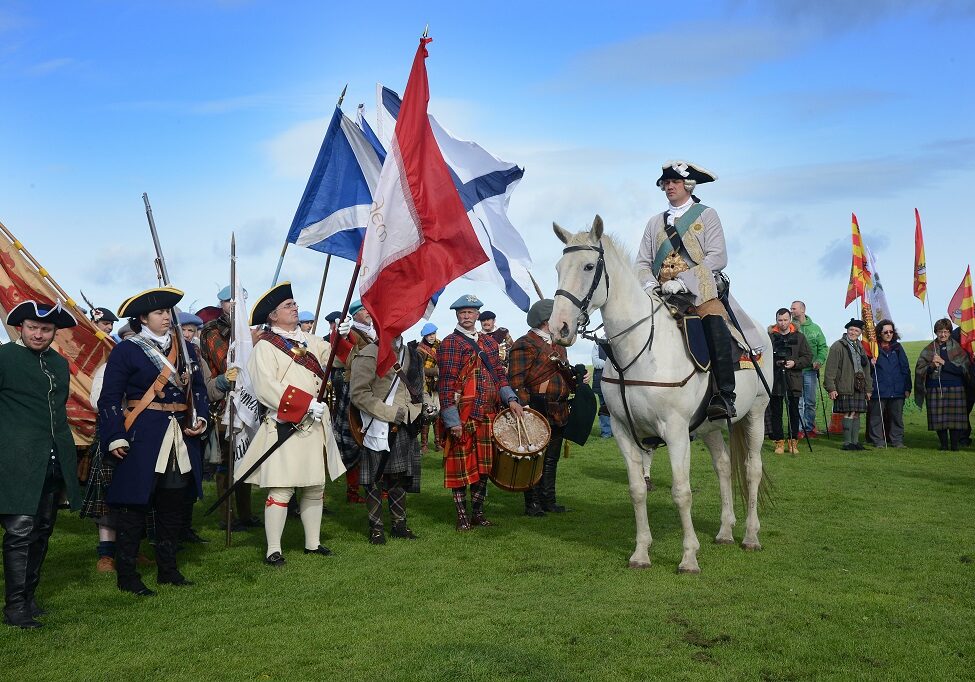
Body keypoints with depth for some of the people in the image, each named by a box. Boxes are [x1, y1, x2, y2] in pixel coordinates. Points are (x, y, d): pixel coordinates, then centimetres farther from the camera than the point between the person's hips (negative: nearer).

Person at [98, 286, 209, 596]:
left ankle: (168, 569, 23)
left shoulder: (186, 348, 12)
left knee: (173, 506, 11)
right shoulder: (126, 350, -4)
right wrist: (114, 438, -13)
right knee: (134, 506, -1)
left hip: (181, 437, 5)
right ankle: (126, 575, 9)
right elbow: (109, 399, -5)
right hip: (142, 436, -5)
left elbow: (199, 389, 17)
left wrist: (200, 420, 0)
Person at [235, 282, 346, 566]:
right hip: (285, 426, -7)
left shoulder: (307, 340, 16)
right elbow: (266, 386, -18)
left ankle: (313, 543, 25)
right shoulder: (265, 346, -7)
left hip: (315, 425, 8)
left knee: (315, 486, 13)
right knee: (281, 489, -7)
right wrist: (307, 404, -22)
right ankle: (273, 550, 1)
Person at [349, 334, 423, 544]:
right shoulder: (368, 355, -10)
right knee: (376, 479, 0)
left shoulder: (409, 354, 13)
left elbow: (416, 385, 25)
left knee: (399, 476, 13)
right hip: (378, 429, -6)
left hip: (404, 426, 6)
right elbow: (358, 394, -16)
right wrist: (390, 413, -18)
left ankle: (399, 524, 23)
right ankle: (376, 528, 9)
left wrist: (414, 412, 9)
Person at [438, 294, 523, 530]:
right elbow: (447, 384, -11)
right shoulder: (450, 343, -5)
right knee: (461, 466, 1)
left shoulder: (489, 342, 16)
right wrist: (452, 420, -17)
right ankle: (462, 516, 11)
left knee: (484, 465, 11)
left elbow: (499, 375, 19)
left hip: (488, 414, 6)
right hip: (462, 416, -6)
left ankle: (478, 512, 22)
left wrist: (510, 399, 2)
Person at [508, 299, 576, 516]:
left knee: (551, 459, 14)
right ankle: (533, 504, 5)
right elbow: (516, 381, -16)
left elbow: (565, 374, 28)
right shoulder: (525, 345, -10)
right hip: (537, 412, -9)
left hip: (558, 412, 9)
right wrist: (525, 407, -24)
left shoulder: (558, 344, 18)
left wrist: (576, 380, 8)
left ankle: (549, 501, 23)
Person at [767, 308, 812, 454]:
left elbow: (808, 357, 5)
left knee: (794, 412, 2)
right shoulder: (770, 336, 4)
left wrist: (795, 363, -10)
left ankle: (793, 442, 12)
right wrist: (774, 362, -13)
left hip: (794, 381, 0)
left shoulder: (799, 337, 7)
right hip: (774, 380, 0)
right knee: (776, 413, 2)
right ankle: (779, 442, 10)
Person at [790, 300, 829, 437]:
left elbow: (823, 347, 10)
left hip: (810, 370, 2)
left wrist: (819, 360, -6)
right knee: (797, 402, -2)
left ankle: (810, 428, 18)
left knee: (810, 402, 8)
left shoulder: (814, 328, 9)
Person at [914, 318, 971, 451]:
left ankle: (954, 444, 4)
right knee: (939, 418, -1)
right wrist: (932, 366, -12)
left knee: (955, 416, -6)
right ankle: (943, 444, 11)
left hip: (954, 387, -2)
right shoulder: (929, 349, 11)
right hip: (935, 388, 2)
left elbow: (963, 368, -5)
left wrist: (943, 362, -13)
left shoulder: (957, 348, 6)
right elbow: (919, 369, 7)